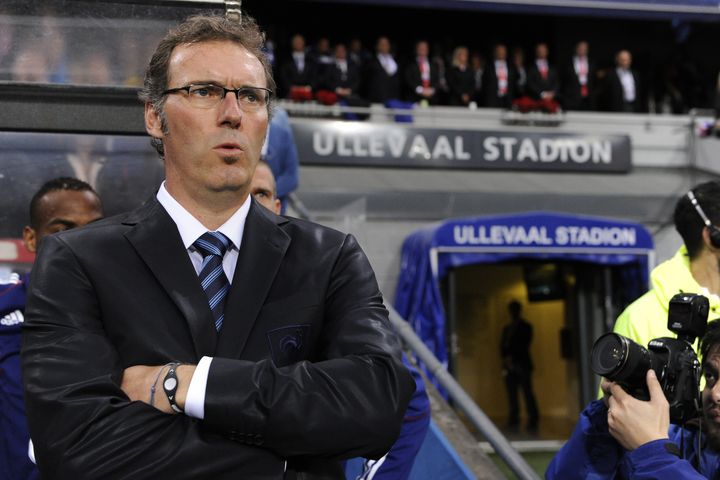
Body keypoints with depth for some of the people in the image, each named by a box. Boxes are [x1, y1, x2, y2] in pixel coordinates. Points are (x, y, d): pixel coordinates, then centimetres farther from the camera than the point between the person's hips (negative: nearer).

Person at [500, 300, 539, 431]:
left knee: (527, 392, -10)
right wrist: (506, 358, -6)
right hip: (509, 365, 4)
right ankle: (513, 421, 0)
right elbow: (502, 346, 13)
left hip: (522, 364, -4)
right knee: (512, 395, -1)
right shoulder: (507, 328, 21)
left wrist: (511, 357, -9)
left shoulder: (525, 327, 9)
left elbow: (523, 345, -2)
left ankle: (533, 421, -11)